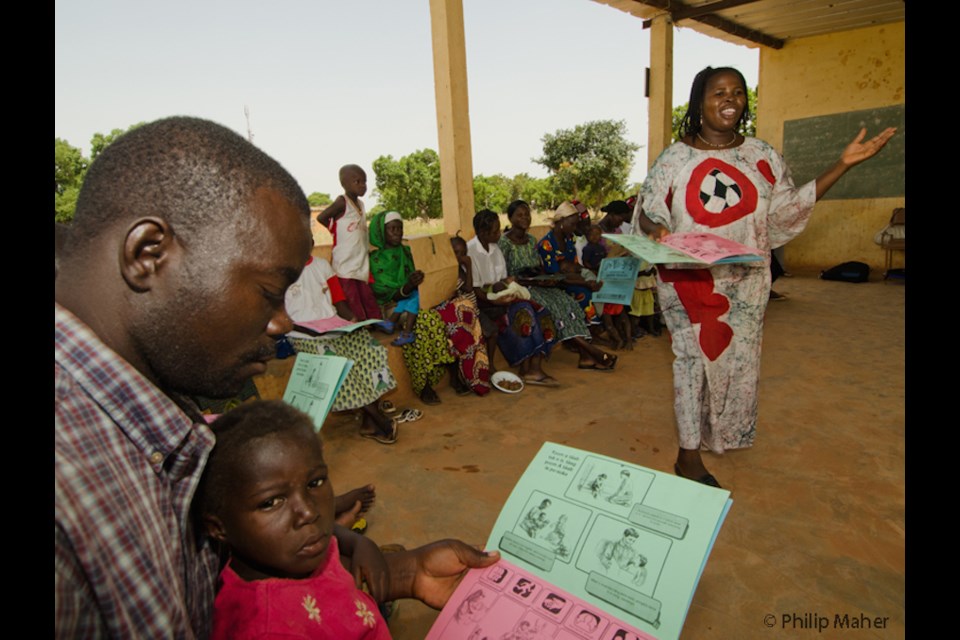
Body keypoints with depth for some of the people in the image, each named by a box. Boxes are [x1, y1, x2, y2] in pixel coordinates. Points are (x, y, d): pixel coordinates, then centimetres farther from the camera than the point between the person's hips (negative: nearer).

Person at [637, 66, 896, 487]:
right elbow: (648, 213, 1)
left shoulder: (762, 157, 9)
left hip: (744, 282, 4)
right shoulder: (674, 159, 0)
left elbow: (786, 209, 9)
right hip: (688, 281, -3)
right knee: (694, 357, -2)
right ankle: (689, 457, 10)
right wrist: (657, 230, -22)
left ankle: (722, 434, 32)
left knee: (739, 358, 8)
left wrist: (843, 165, 5)